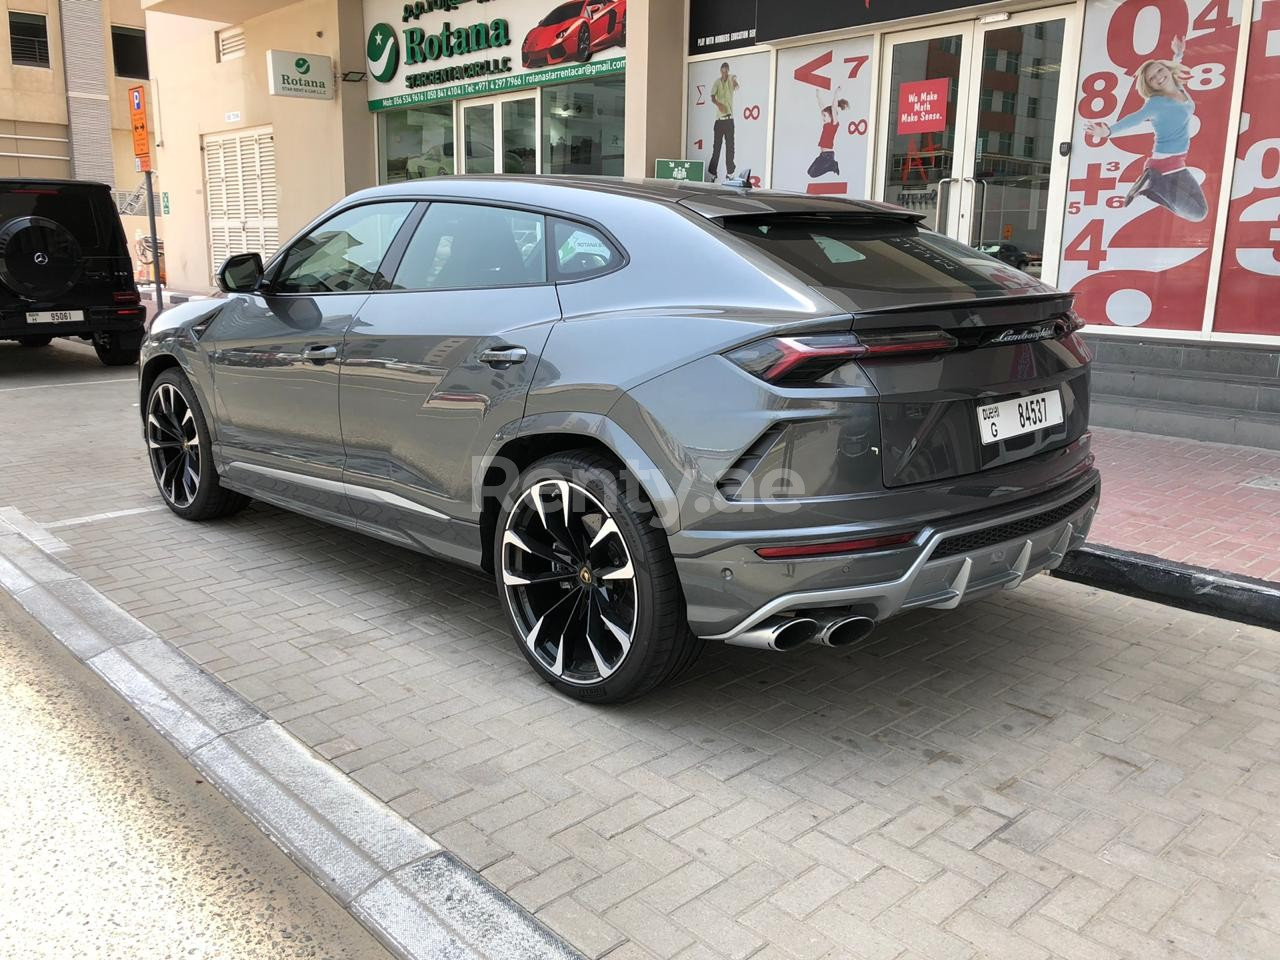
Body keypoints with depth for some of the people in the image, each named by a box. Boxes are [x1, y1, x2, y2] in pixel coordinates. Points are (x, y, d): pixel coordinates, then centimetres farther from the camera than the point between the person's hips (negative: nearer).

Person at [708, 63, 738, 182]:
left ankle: (730, 172, 6)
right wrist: (719, 104, -28)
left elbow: (735, 85, -25)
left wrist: (735, 82, -48)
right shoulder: (717, 82, 5)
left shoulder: (731, 79, 0)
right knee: (716, 146, 4)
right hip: (719, 118, 1)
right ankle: (712, 172, 8)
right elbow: (712, 97, -8)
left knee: (730, 146, 0)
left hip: (729, 118, -1)